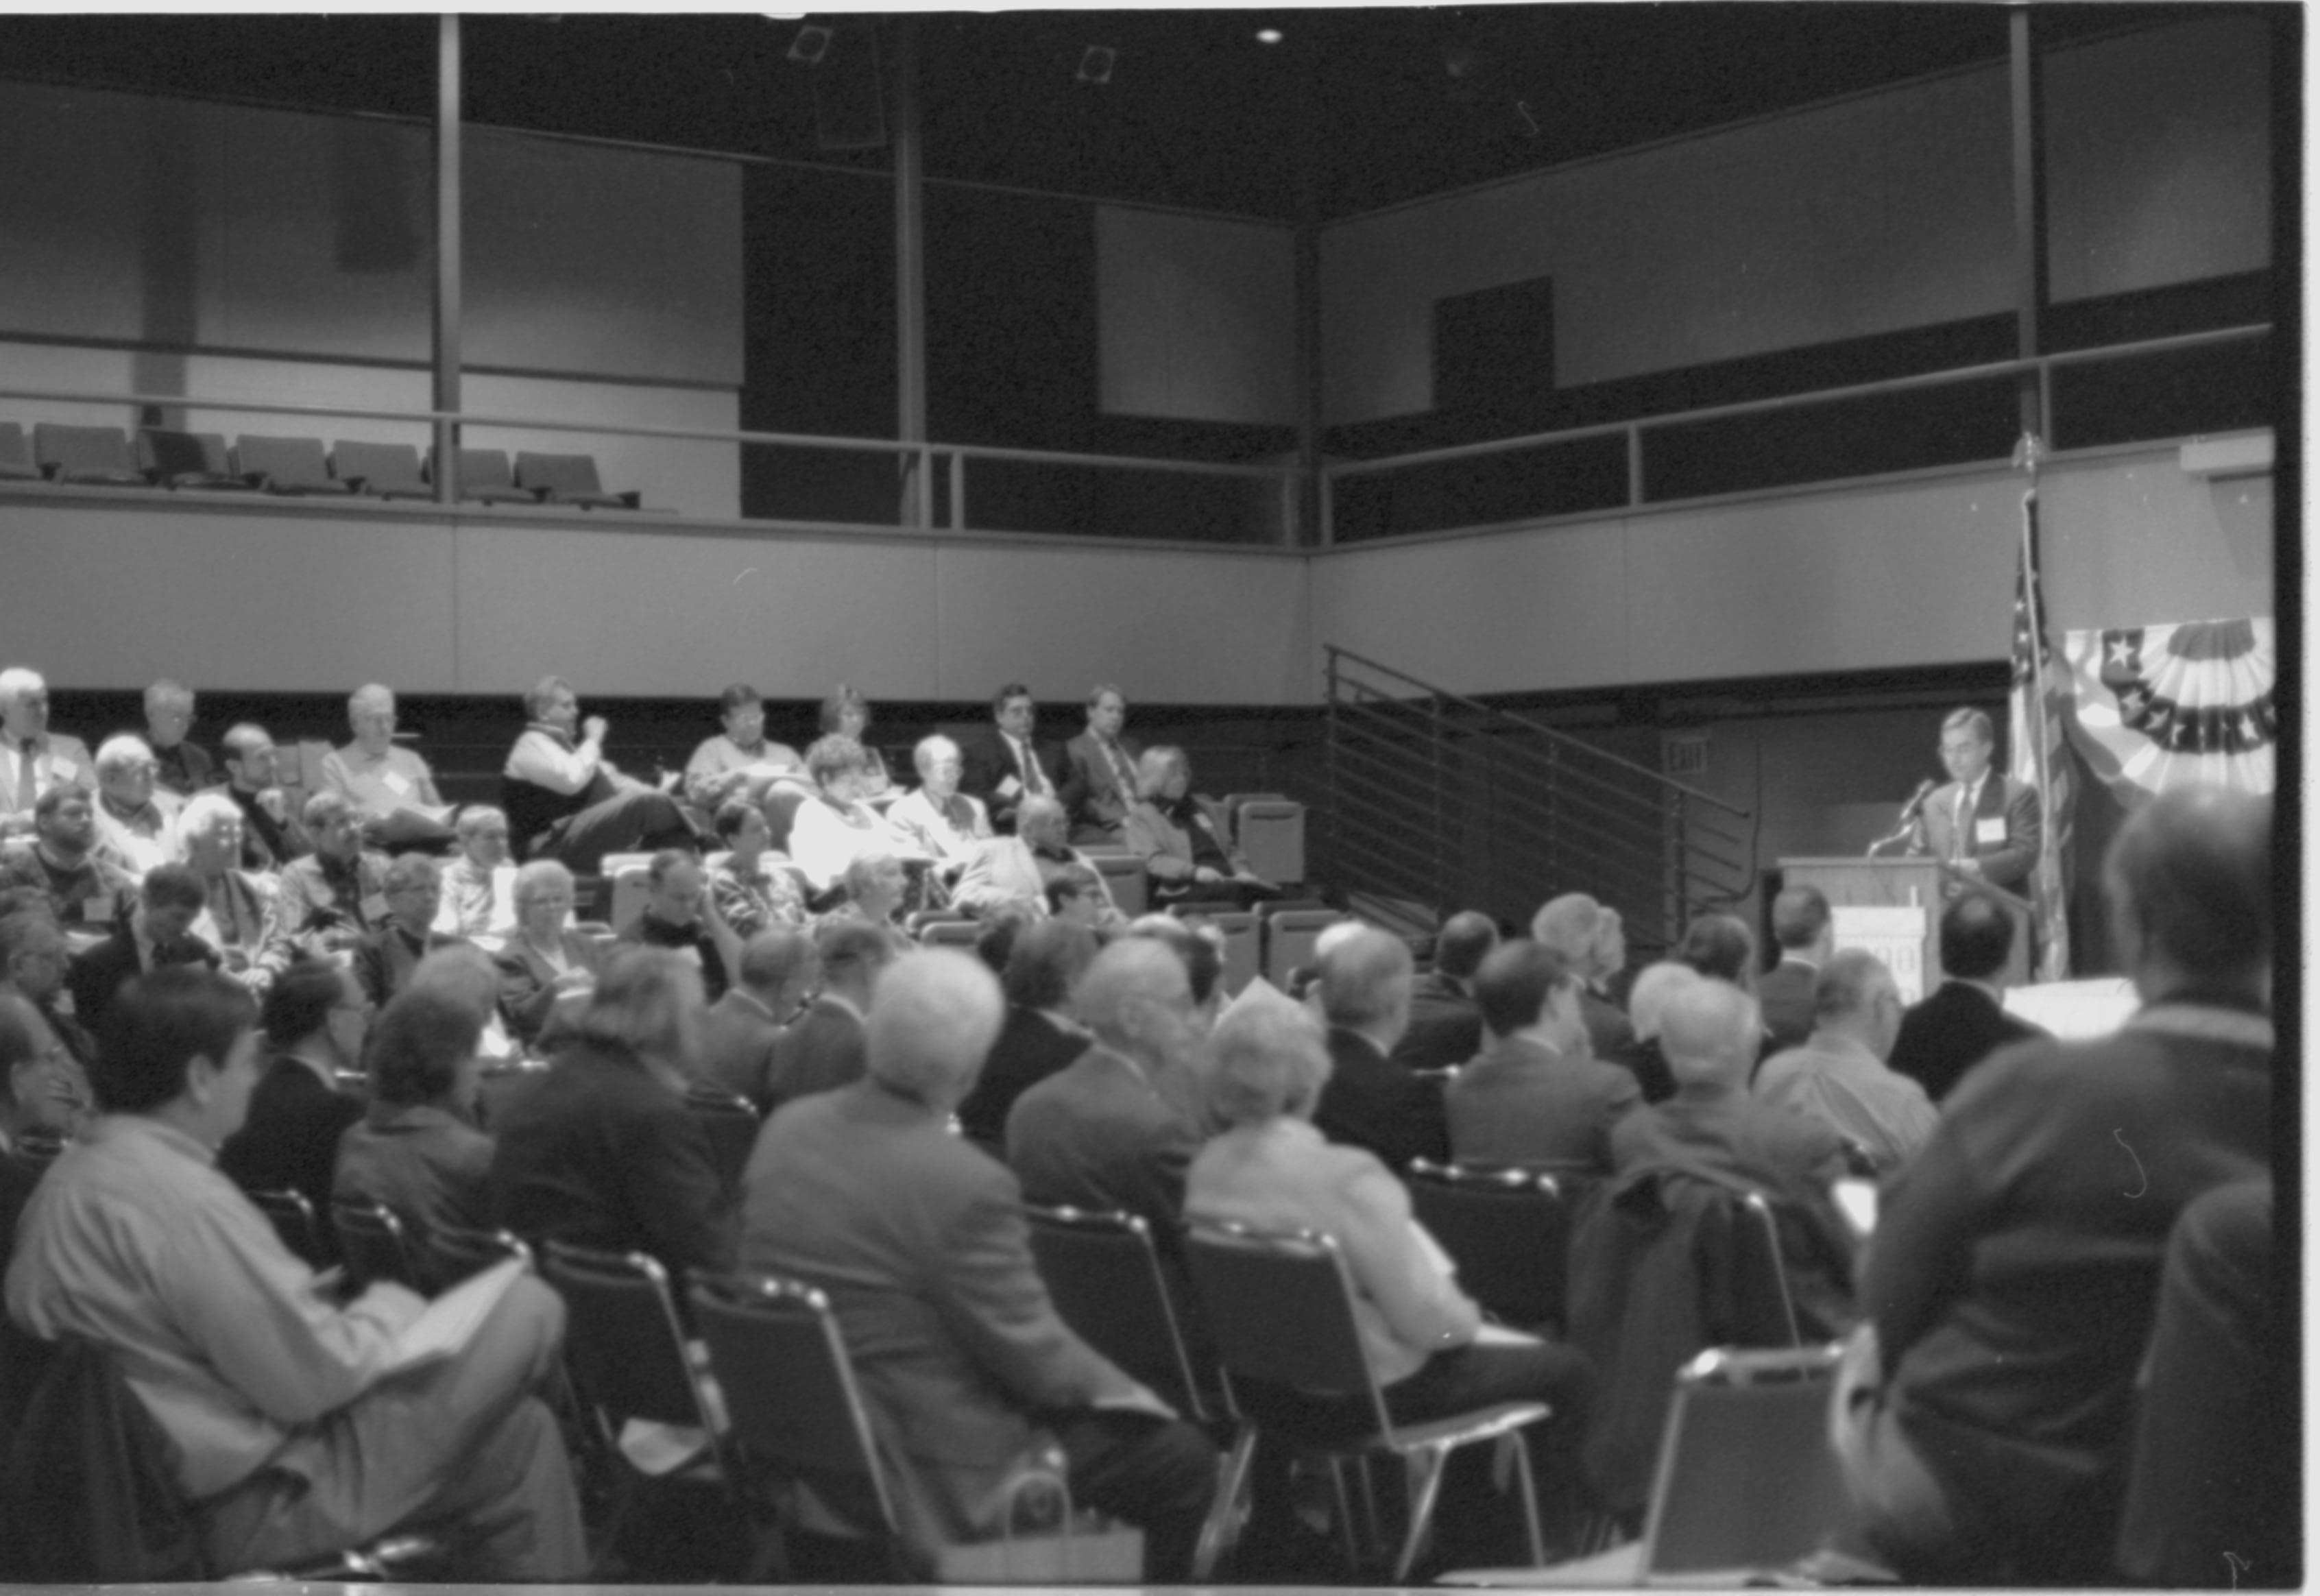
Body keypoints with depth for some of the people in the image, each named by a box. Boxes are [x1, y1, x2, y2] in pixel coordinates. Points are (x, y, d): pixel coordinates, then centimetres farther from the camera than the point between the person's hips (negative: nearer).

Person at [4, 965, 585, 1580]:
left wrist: (315, 1299, 7)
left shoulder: (78, 1170, 5)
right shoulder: (183, 1200, -25)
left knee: (515, 1426, 16)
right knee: (526, 1309, -7)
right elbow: (312, 1380, -22)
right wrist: (395, 1308, -5)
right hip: (255, 1499, -10)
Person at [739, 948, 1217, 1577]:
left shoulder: (785, 1129, -5)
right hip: (919, 1467, -9)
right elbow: (1038, 1360, -18)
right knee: (1185, 1461, 4)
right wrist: (1120, 1390, 2)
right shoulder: (967, 1187, -27)